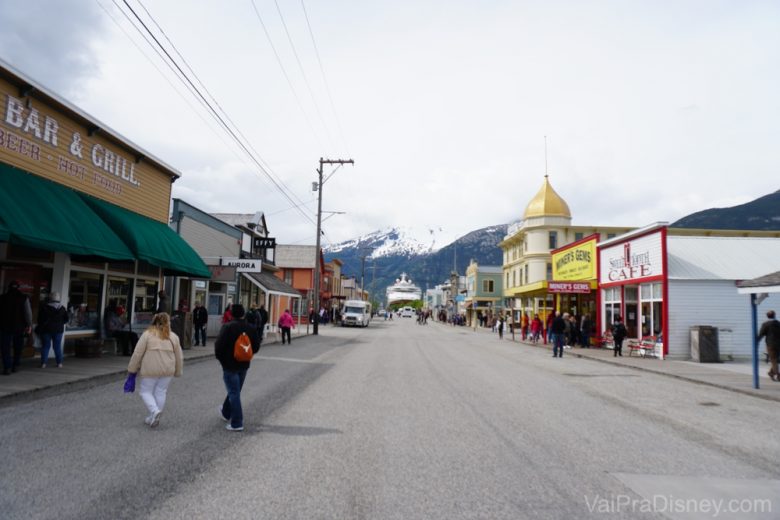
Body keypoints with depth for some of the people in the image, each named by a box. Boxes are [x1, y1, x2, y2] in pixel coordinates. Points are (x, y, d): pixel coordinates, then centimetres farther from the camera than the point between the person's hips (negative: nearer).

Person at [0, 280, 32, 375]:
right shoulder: (24, 298, -4)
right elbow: (28, 312, -8)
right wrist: (29, 325, -3)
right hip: (20, 327, 0)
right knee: (18, 348, 14)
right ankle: (15, 366, 18)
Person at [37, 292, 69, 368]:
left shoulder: (44, 307, -8)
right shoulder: (62, 308, 0)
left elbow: (40, 319, -8)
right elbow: (66, 319, 4)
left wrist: (39, 327, 6)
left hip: (46, 330, -2)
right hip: (58, 330, 2)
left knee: (45, 346, 5)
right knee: (57, 347, 7)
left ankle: (43, 363, 2)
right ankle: (59, 363, 6)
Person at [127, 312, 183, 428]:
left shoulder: (147, 334, -2)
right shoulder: (173, 336, 6)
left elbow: (137, 353, -5)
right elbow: (179, 357, 10)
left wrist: (132, 369, 5)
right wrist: (178, 372, 21)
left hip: (150, 369, -3)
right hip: (167, 370, 3)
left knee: (146, 391, 10)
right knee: (161, 392, 12)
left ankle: (154, 410, -10)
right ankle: (154, 418, 17)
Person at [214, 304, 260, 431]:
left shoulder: (228, 327, -16)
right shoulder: (251, 328, 0)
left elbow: (219, 345, -18)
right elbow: (256, 347, 3)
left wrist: (220, 357, 0)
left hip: (230, 365, -5)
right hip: (244, 365, 6)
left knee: (234, 393, -1)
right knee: (235, 391, 22)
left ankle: (237, 423, 0)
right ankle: (226, 413, 43)